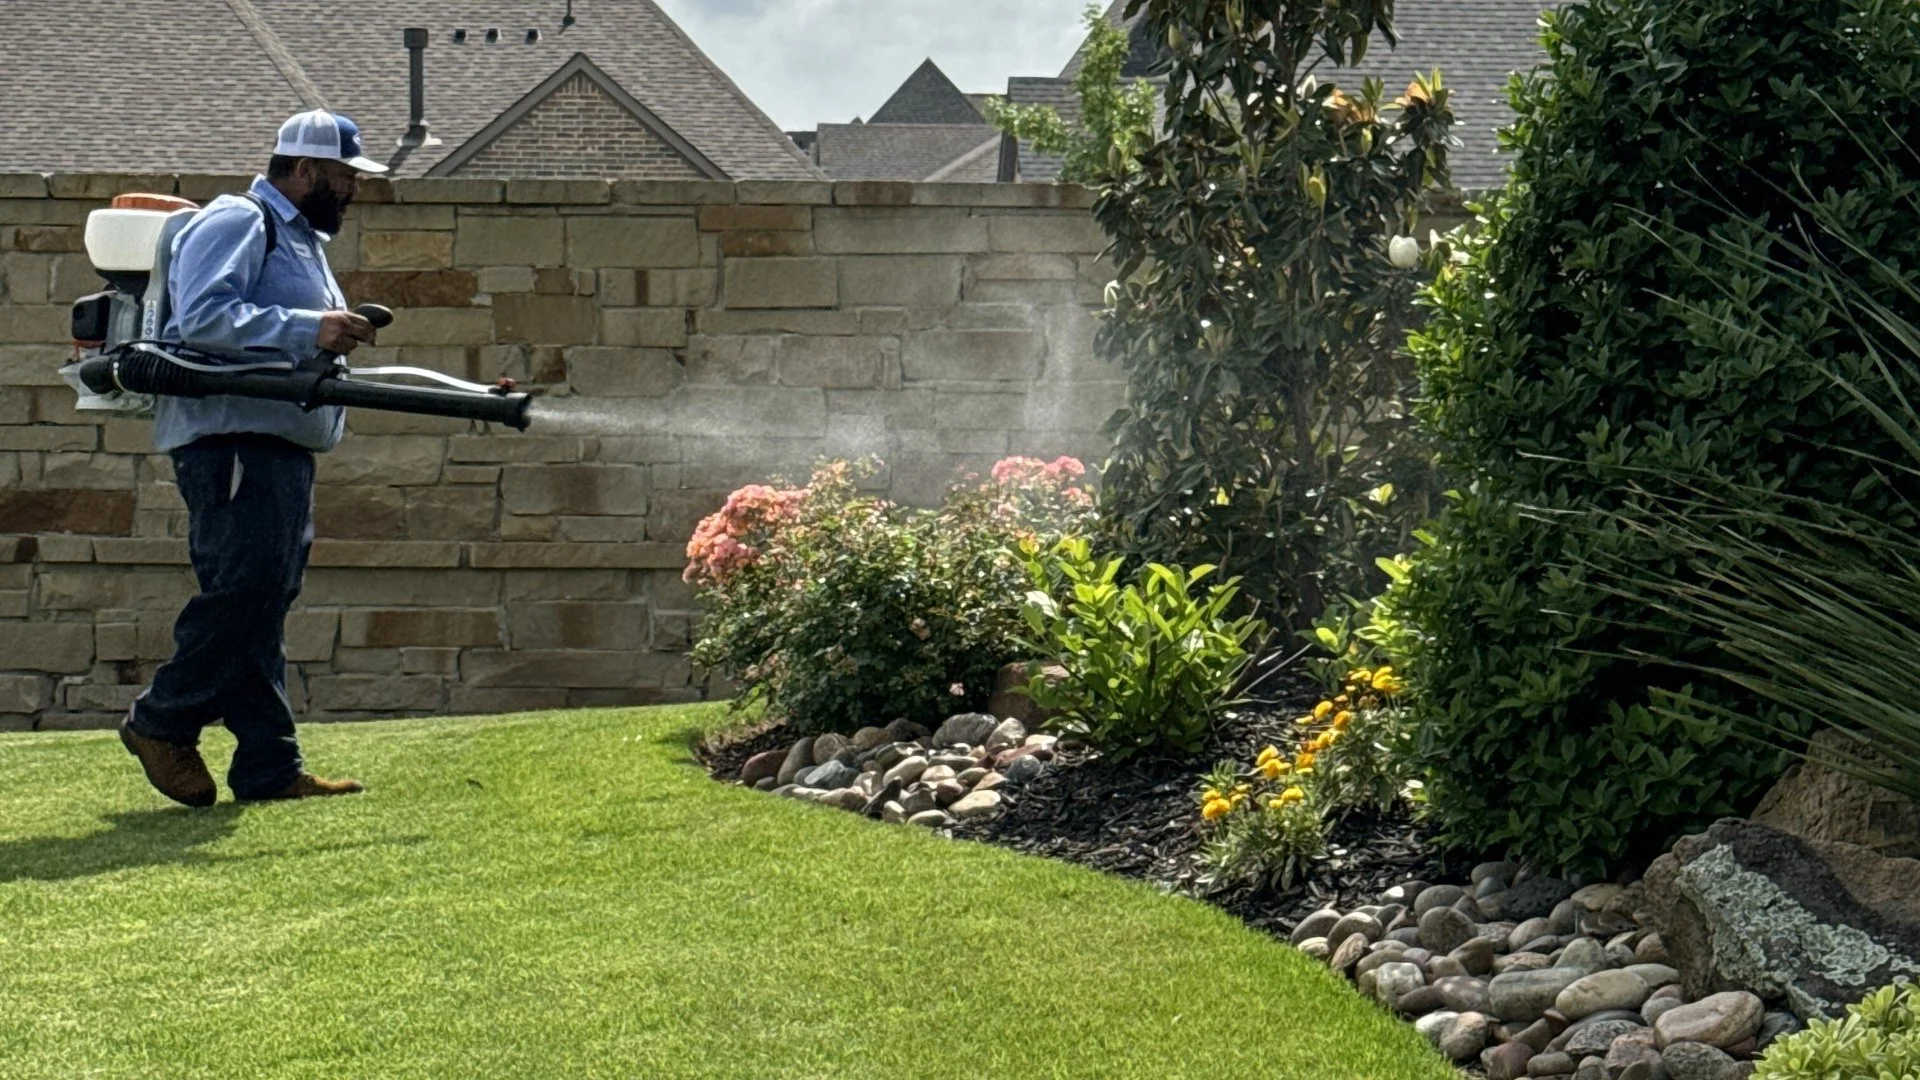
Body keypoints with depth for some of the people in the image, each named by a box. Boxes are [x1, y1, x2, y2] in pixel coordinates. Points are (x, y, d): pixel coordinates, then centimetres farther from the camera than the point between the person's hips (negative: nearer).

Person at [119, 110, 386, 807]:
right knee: (244, 587, -16)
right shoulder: (237, 223, -6)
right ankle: (161, 724, -1)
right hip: (232, 439, -10)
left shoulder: (301, 241, 27)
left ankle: (271, 769, 4)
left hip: (283, 446, 10)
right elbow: (202, 316, -21)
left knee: (263, 607, 6)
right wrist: (308, 330, -24)